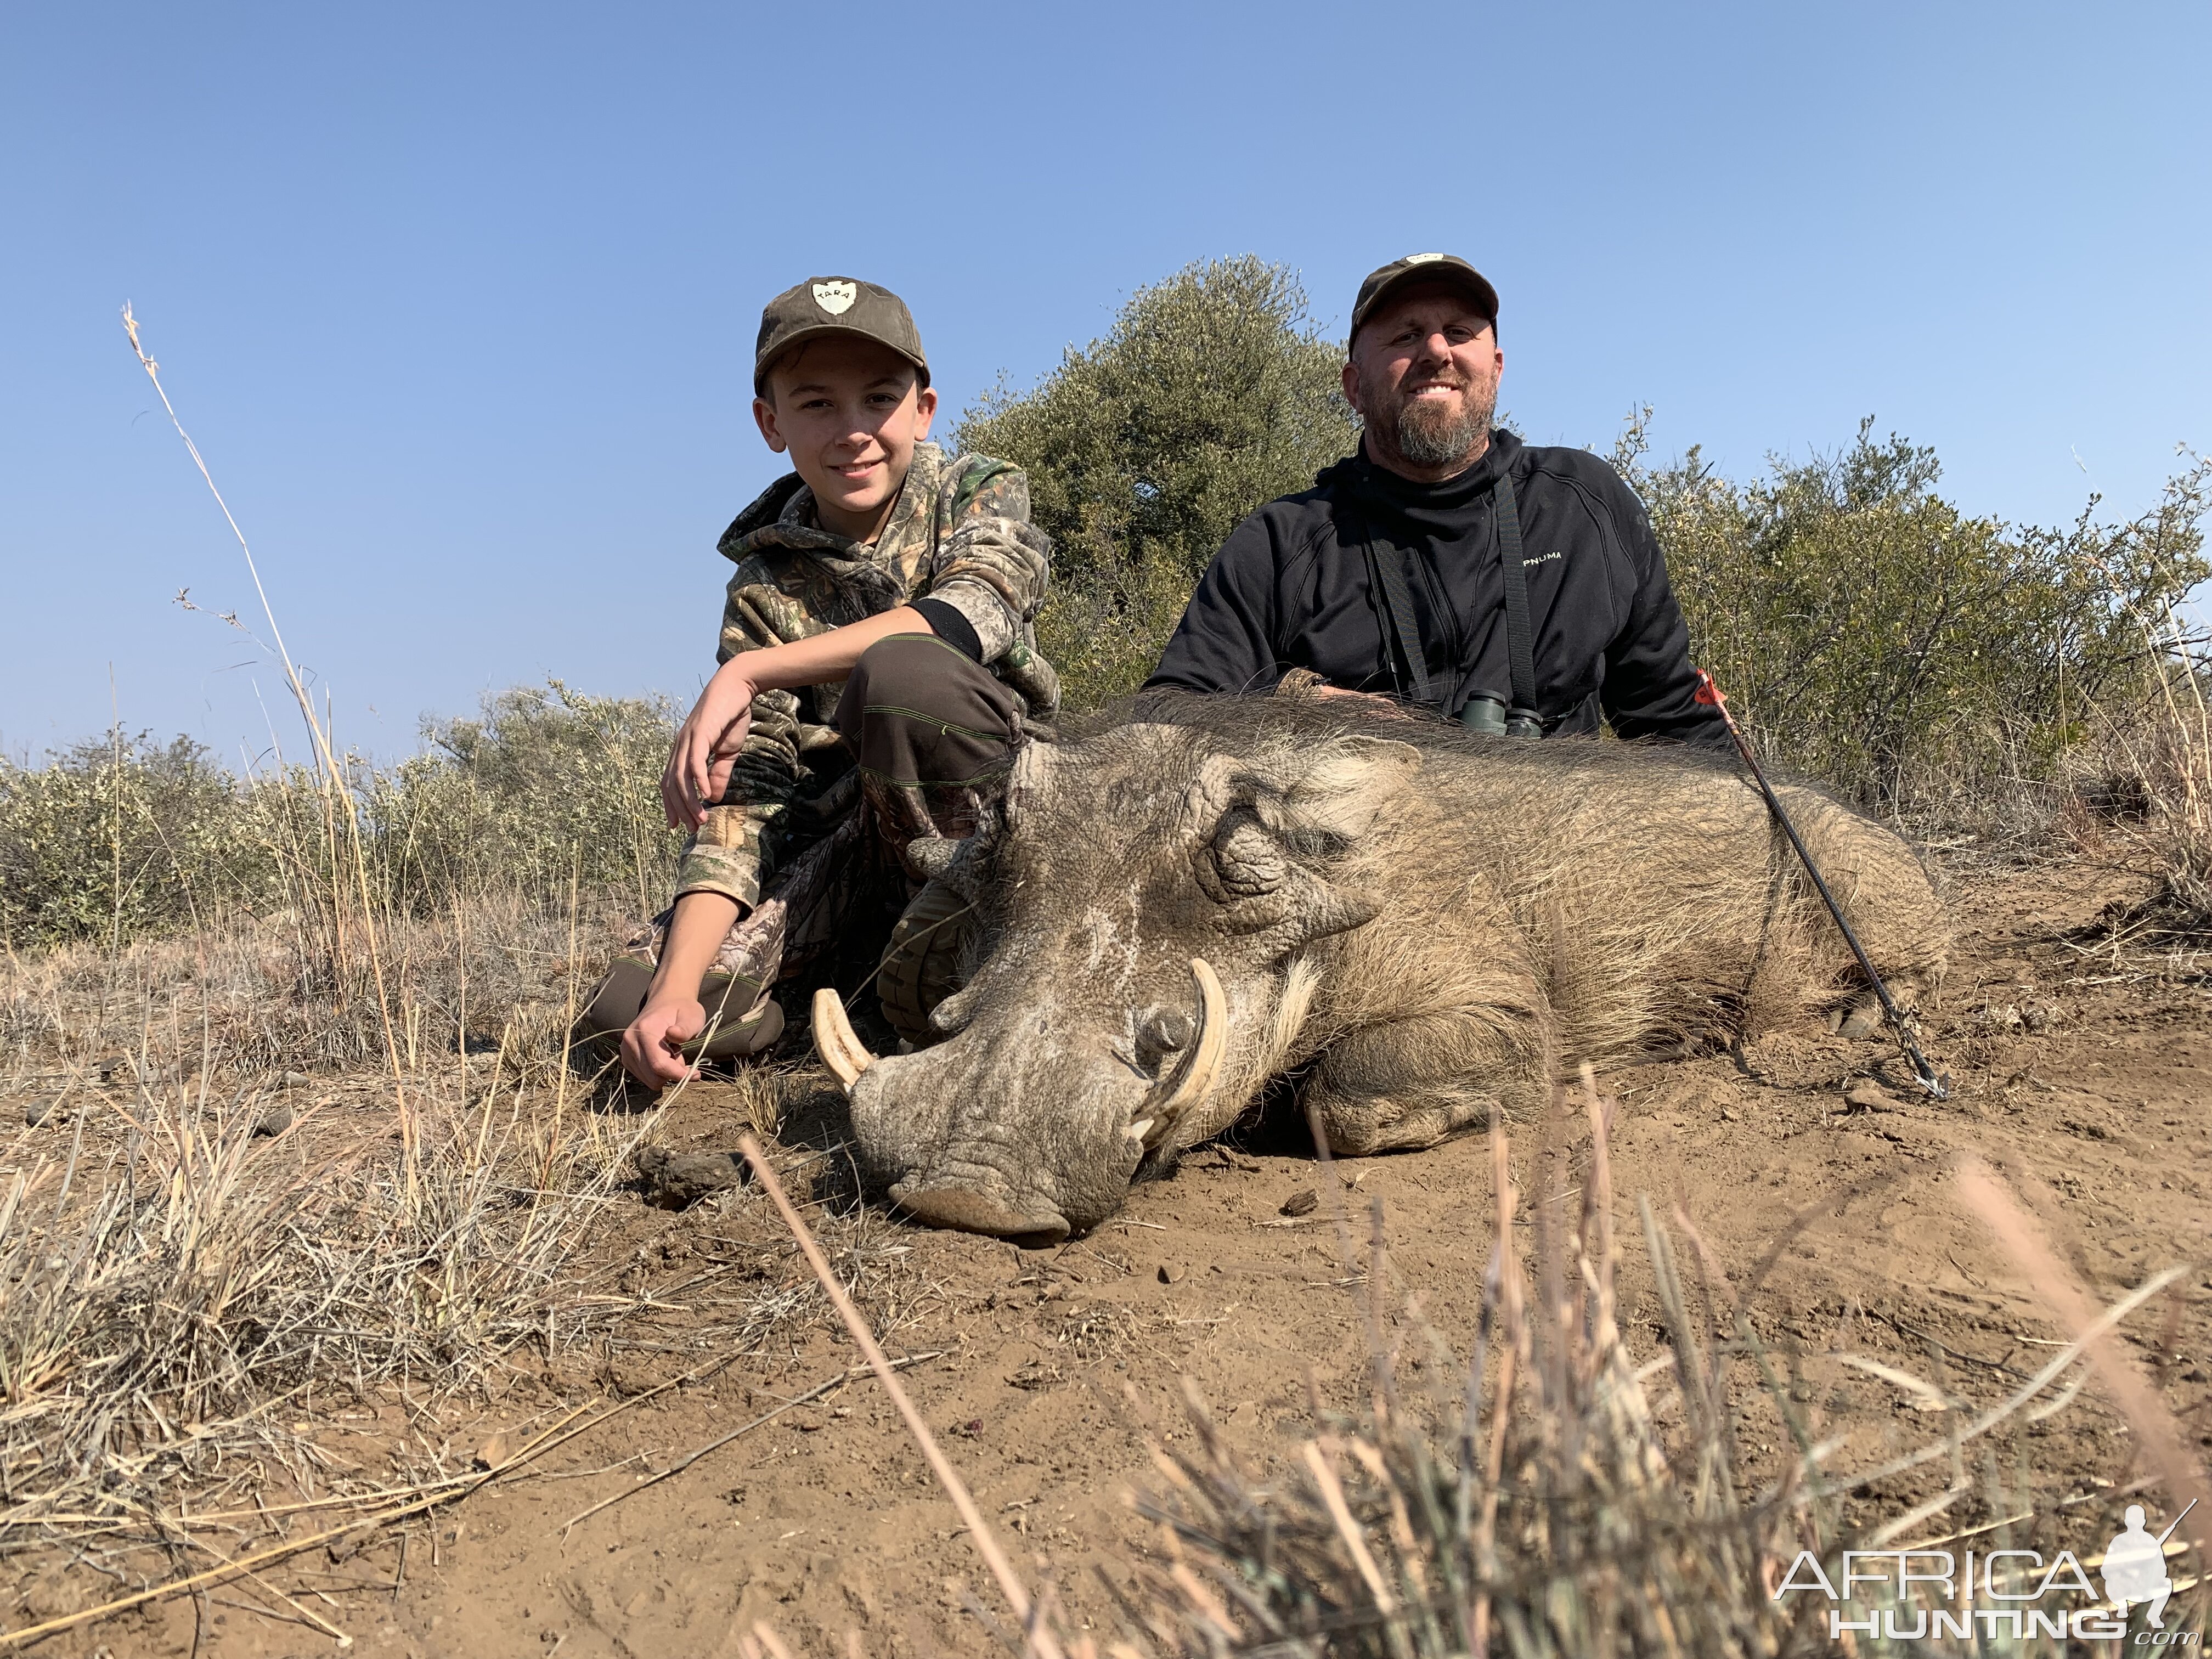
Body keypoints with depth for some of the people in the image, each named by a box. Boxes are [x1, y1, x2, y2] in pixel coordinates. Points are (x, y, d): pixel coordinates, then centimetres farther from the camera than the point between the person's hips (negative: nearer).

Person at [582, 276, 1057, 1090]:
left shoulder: (983, 494, -3)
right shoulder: (765, 586, 0)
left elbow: (971, 614, -27)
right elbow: (745, 792, -10)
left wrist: (749, 670, -27)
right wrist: (681, 985, -25)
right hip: (836, 833, 3)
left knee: (899, 671, -33)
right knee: (634, 1008, -14)